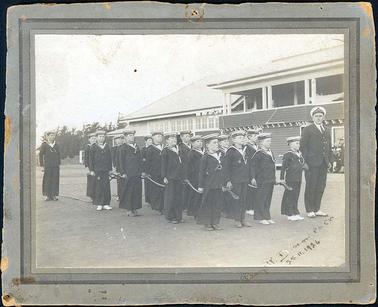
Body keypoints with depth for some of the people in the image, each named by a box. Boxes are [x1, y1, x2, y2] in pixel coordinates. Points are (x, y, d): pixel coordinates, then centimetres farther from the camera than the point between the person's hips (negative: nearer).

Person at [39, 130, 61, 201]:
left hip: (55, 166, 4)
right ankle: (48, 195, 4)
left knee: (55, 180, 2)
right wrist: (42, 166, -6)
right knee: (47, 180, -3)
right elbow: (41, 155, -1)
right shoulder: (44, 144, -1)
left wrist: (59, 164, 10)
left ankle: (54, 195, 8)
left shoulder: (56, 144, 12)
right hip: (47, 165, -4)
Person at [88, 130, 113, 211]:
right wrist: (91, 170, -4)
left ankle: (106, 204, 6)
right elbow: (91, 160, 2)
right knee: (98, 187, -3)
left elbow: (110, 159, 13)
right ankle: (99, 204, 4)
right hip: (97, 171, -2)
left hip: (106, 171, 3)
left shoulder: (107, 147, 11)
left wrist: (110, 169, 9)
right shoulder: (94, 148, 3)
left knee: (106, 187, -1)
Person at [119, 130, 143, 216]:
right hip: (128, 174, -6)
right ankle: (129, 210, 3)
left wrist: (141, 171, 13)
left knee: (137, 192, 5)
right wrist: (122, 173, -12)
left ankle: (135, 208, 12)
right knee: (128, 192, -3)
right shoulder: (123, 148, -2)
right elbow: (121, 162, -5)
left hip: (137, 174, 6)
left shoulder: (137, 148, 16)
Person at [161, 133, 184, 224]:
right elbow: (163, 165, -6)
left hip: (179, 177, 6)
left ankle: (178, 216, 15)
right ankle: (170, 217, 7)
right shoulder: (165, 151, -4)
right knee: (170, 197, -2)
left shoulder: (178, 150, 14)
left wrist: (183, 176, 14)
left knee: (179, 197, 8)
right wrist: (164, 176, -12)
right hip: (170, 178, -6)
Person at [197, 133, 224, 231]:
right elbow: (201, 172, -5)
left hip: (219, 185, 6)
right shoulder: (205, 157, -7)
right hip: (209, 185, -6)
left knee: (218, 204, 7)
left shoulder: (220, 155, 10)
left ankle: (215, 223, 16)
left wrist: (224, 182, 16)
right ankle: (207, 223, 11)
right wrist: (200, 186, -6)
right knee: (208, 204, 1)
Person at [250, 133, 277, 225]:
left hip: (270, 180, 8)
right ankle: (261, 217, 5)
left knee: (268, 199, 12)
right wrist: (253, 178, -16)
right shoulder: (258, 154, -10)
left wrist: (274, 178, 20)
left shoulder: (271, 153, 14)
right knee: (261, 199, -2)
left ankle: (267, 217, 19)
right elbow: (252, 165, -12)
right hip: (262, 181, -8)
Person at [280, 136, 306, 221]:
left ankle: (295, 213, 19)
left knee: (296, 196, 12)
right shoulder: (288, 155, -11)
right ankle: (290, 214, 4)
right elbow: (283, 167, -10)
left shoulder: (299, 154, 12)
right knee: (290, 196, -1)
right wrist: (282, 178, -11)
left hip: (298, 179, 7)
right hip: (291, 179, -7)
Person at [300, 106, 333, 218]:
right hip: (312, 163, -6)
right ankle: (309, 210, 4)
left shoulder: (327, 131, 18)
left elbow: (329, 147, 20)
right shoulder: (307, 130, 0)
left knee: (321, 187, 7)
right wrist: (304, 162, -11)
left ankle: (317, 209, 15)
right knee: (311, 187, -2)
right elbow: (302, 146, -4)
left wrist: (330, 161, 11)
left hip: (323, 163, 6)